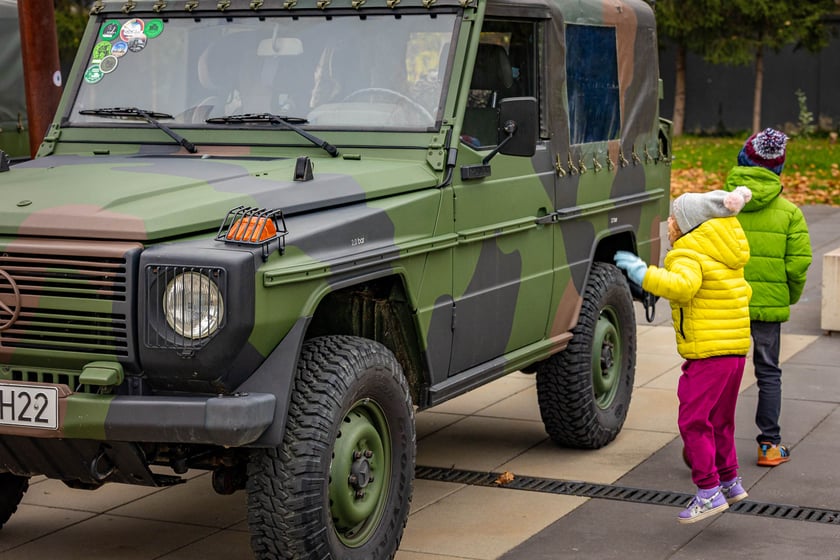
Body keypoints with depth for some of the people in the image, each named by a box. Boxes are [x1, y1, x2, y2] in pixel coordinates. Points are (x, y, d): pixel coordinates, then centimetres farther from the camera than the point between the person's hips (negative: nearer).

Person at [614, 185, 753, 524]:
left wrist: (645, 275, -37)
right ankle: (729, 481, 28)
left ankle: (708, 492, -6)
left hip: (708, 353, -10)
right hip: (734, 350, 10)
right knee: (719, 420, 20)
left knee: (694, 420, -6)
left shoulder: (690, 256, -14)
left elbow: (681, 285, -35)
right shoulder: (724, 256, 16)